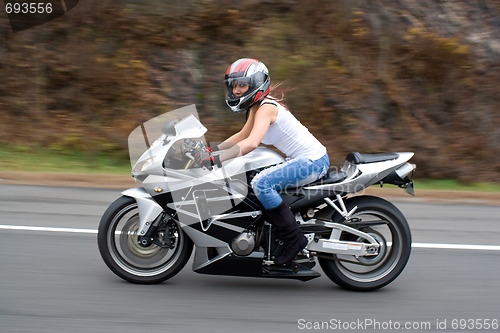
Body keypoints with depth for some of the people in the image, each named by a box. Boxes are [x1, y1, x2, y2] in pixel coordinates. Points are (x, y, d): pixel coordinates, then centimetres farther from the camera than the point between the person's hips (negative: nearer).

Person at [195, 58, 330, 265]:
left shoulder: (266, 108, -18)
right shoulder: (256, 107, 12)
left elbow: (251, 143, -34)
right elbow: (242, 136, 26)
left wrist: (216, 159, -35)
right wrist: (213, 149, 15)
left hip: (313, 161, -11)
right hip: (302, 160, 11)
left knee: (261, 183, -27)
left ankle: (293, 238, -20)